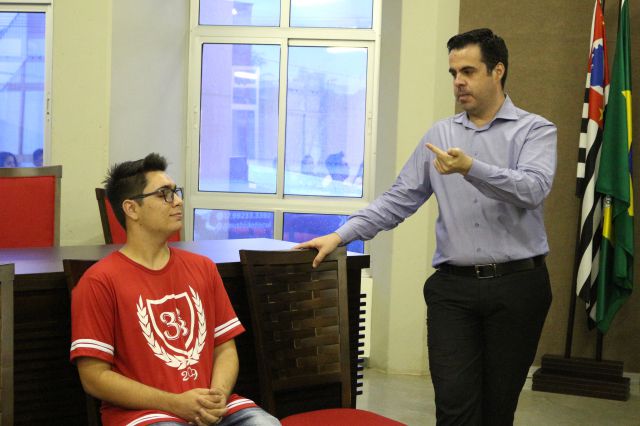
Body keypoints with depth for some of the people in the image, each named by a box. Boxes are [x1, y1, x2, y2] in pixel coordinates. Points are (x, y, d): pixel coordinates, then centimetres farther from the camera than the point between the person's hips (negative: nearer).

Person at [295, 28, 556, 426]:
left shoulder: (535, 130, 0)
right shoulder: (439, 134, 12)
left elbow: (533, 189, -18)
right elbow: (399, 199, 10)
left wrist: (471, 168, -32)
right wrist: (341, 235, 0)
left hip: (516, 284, -2)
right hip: (453, 287, 2)